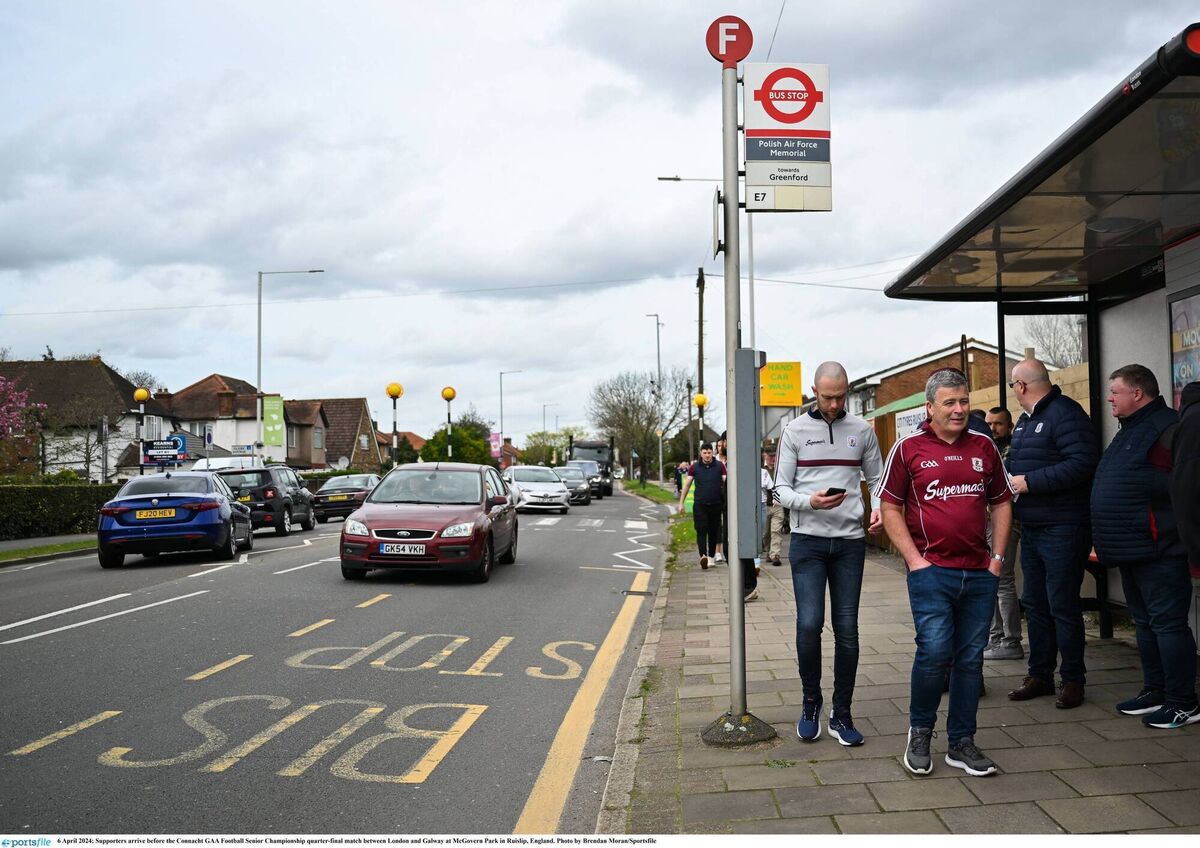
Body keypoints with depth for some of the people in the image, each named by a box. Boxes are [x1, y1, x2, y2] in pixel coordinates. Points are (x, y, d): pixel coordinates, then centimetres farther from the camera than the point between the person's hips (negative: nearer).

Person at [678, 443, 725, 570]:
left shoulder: (719, 466, 3)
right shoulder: (695, 467, 5)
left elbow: (726, 482, 0)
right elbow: (686, 485, 8)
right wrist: (681, 503, 4)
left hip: (716, 504, 1)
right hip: (699, 504, -1)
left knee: (714, 531, 9)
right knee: (701, 531, -12)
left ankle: (711, 557, 21)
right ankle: (703, 556, -23)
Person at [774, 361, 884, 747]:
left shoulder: (862, 430, 8)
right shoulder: (796, 431, 3)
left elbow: (876, 478, 14)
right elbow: (781, 488, 2)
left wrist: (878, 509, -6)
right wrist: (809, 501, -18)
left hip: (850, 541, 2)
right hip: (808, 540, -2)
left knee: (847, 629, 4)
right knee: (809, 624, -9)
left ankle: (842, 714, 15)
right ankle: (811, 702, 13)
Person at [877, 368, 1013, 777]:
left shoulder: (984, 447, 10)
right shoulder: (908, 448, -1)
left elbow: (1001, 502, 16)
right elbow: (890, 508, 0)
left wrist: (997, 556, 7)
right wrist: (914, 559, -8)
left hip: (979, 573, 4)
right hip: (932, 570, -4)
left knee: (970, 658, 8)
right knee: (935, 651, -12)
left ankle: (961, 742, 20)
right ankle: (919, 732, 11)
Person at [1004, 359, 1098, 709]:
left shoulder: (1065, 414, -14)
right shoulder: (1025, 420, 16)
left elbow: (1082, 463, -25)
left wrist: (1030, 482, -22)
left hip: (1063, 529, -9)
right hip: (1032, 528, 9)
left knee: (1063, 606, -2)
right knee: (1035, 604, 14)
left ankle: (1073, 679, 11)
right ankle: (1040, 674, 24)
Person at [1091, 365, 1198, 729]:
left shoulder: (1167, 428, -15)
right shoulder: (1129, 431, 18)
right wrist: (1105, 538, 22)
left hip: (1158, 549, -10)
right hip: (1132, 549, 10)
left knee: (1167, 623, -3)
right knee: (1145, 622, 17)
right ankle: (1155, 691, 27)